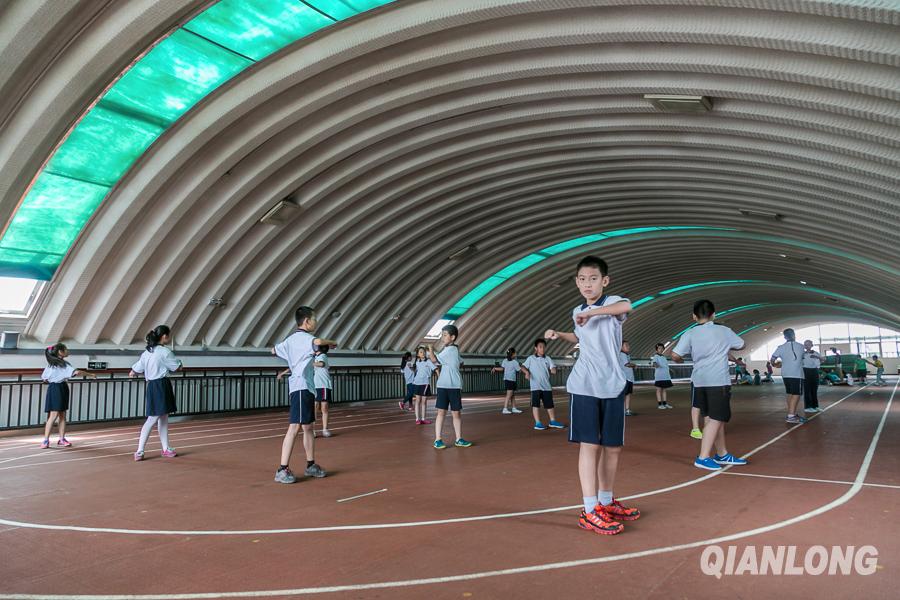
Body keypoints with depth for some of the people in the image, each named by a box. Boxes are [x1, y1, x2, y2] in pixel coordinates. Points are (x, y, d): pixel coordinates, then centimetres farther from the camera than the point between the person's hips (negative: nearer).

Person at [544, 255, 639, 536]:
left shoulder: (612, 302, -4)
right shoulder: (577, 312, 10)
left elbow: (627, 306, -31)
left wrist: (591, 312, -28)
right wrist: (559, 334, 16)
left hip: (612, 386, -1)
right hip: (584, 386, 1)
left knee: (613, 447, 9)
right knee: (590, 445, -5)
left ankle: (606, 501, 26)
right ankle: (590, 511, -2)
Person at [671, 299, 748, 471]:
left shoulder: (690, 334, 2)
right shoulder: (723, 331, 1)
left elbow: (675, 355, -6)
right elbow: (741, 345, 19)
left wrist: (680, 360, 16)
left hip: (699, 381, 4)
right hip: (718, 381, -4)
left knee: (712, 418, 14)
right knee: (715, 419, -3)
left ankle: (722, 454, 27)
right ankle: (703, 457, -8)